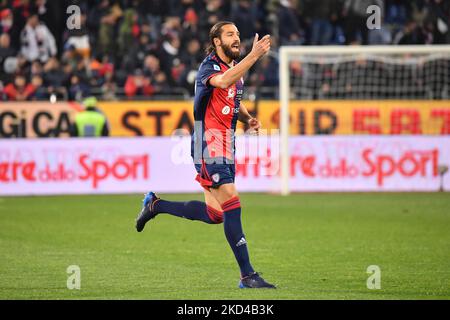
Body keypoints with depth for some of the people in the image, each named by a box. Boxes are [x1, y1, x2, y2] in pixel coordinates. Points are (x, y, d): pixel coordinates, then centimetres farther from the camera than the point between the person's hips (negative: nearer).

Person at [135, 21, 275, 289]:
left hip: (227, 146, 9)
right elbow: (222, 81, -37)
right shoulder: (209, 67, -12)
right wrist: (254, 55, -43)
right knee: (232, 204, -15)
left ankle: (156, 205, 31)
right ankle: (247, 275, -13)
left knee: (214, 214, 11)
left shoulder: (236, 68, 14)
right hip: (209, 145, -9)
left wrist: (248, 119, 8)